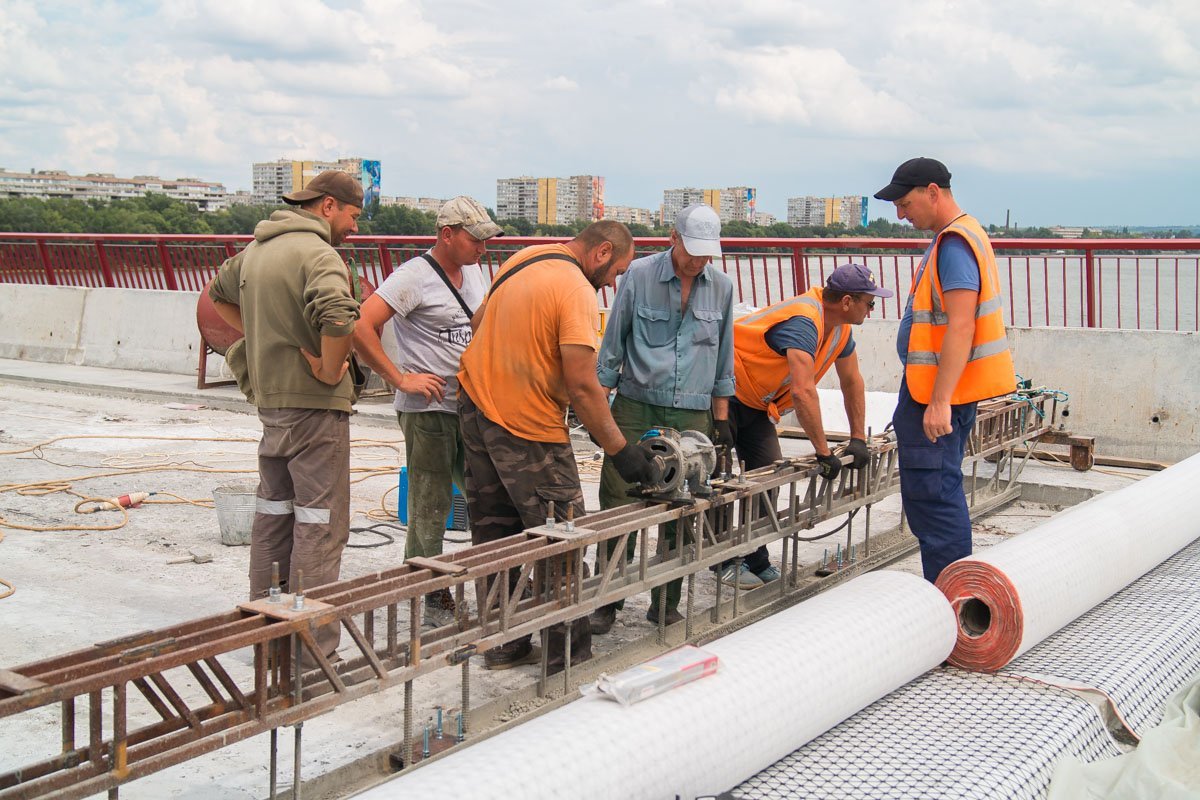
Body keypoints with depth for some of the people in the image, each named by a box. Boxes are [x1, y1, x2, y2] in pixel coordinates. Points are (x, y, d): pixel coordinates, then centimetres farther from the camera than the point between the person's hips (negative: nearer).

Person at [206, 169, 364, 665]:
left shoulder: (258, 247, 11)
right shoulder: (316, 253, -16)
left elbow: (218, 294, 29)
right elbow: (338, 317, -35)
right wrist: (331, 370, -19)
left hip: (269, 398, 9)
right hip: (313, 402, -9)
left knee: (273, 512, 18)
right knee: (320, 523, -3)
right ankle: (313, 650, 0)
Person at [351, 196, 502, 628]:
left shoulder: (473, 272, 13)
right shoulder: (414, 276, -13)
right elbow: (360, 327, -22)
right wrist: (401, 379, -19)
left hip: (470, 407, 8)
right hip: (428, 410, -7)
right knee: (430, 508, 0)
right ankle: (429, 599, 12)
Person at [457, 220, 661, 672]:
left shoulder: (523, 259, 8)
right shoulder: (578, 291, -18)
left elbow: (480, 322, 20)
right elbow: (582, 387, -22)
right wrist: (621, 452, -18)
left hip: (475, 403, 9)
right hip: (526, 427, -9)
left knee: (495, 537, 14)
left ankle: (503, 645, 22)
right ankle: (569, 656, 8)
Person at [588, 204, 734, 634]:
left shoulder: (721, 286, 6)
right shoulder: (639, 275, -3)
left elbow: (723, 361, 14)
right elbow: (612, 346, 2)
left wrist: (721, 417, 13)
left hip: (692, 415, 3)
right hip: (636, 408, -2)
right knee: (618, 505, -4)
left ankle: (665, 603, 16)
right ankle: (609, 602, 7)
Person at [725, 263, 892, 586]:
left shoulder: (840, 328, 0)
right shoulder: (803, 322, -31)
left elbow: (852, 382, 14)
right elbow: (803, 392, -39)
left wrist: (858, 439, 9)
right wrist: (824, 453, -34)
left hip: (754, 402, 10)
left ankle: (756, 562, 8)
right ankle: (724, 562, -2)